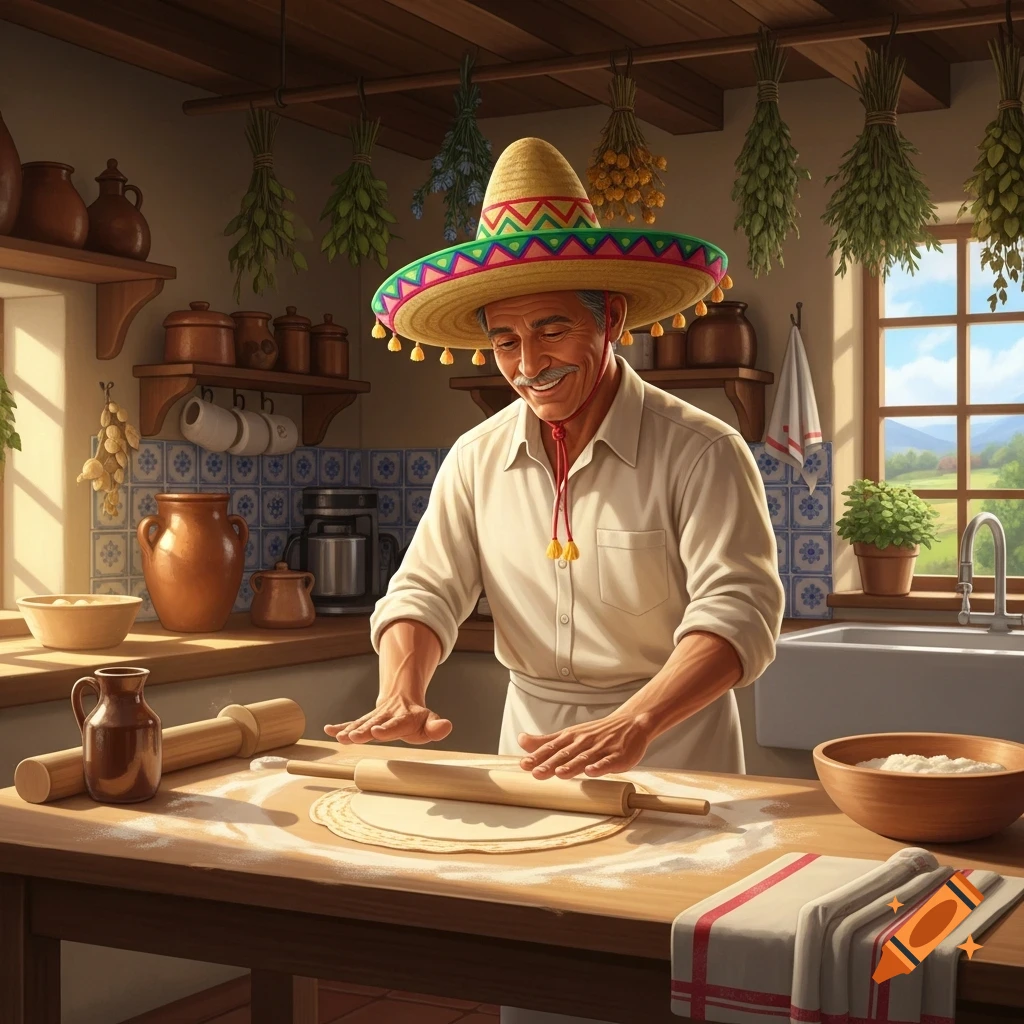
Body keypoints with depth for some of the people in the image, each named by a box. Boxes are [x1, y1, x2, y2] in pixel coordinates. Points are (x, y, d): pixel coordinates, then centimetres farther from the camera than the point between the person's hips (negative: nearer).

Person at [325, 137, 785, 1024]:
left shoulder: (698, 451, -13)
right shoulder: (478, 460, 3)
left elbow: (738, 609, -22)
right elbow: (426, 592, 2)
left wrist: (630, 725, -38)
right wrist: (401, 698, -20)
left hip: (673, 760, -4)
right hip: (532, 754, 4)